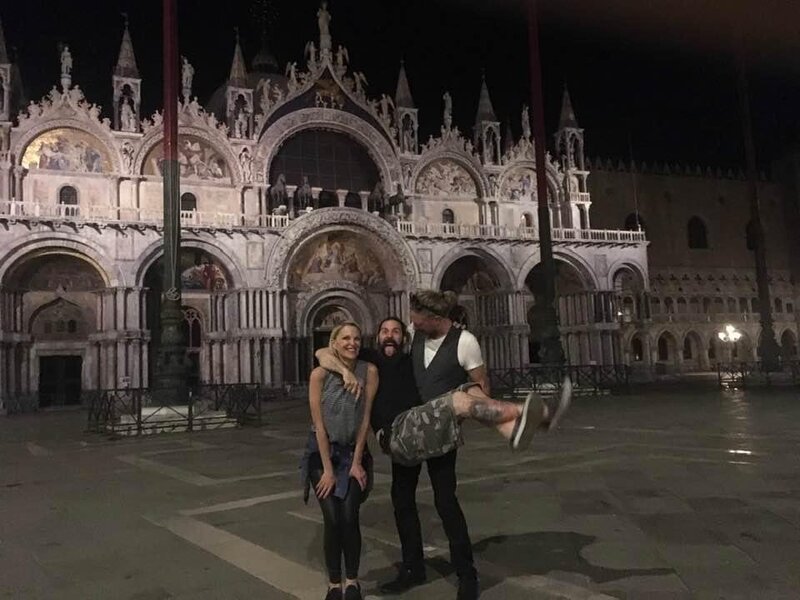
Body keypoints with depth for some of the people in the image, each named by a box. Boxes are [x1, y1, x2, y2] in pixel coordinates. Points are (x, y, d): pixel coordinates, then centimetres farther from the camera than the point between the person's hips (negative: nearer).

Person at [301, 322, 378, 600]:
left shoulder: (369, 371, -12)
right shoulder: (320, 374, -16)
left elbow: (365, 419, -8)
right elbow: (319, 424, -14)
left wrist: (357, 462, -5)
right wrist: (328, 469, -12)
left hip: (354, 452, 1)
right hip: (322, 452, -1)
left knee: (349, 517, -9)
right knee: (332, 519, -6)